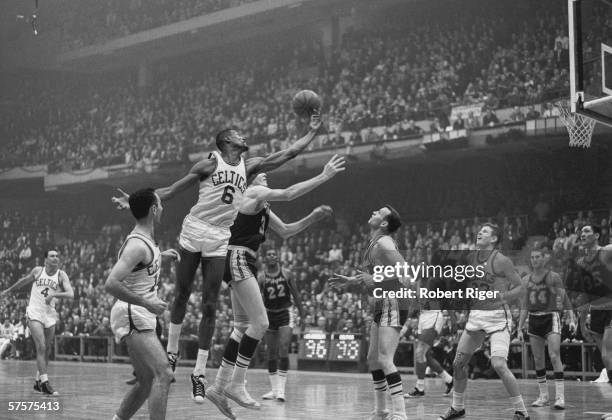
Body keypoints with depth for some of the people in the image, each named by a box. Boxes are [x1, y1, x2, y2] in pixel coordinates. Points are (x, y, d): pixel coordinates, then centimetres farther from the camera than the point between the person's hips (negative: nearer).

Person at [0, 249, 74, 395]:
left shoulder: (61, 275, -2)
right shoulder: (37, 271, 0)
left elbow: (71, 294, -15)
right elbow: (24, 281, 19)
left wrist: (54, 294, -29)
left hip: (50, 314, 3)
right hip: (34, 313, -3)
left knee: (47, 351, 8)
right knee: (41, 347, -16)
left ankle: (38, 382, 24)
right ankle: (45, 383, -20)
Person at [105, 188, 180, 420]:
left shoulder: (145, 238, 12)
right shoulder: (138, 244, -18)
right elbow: (111, 284, -27)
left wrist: (160, 255, 24)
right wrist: (147, 303, -25)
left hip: (138, 315, 10)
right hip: (132, 316, -10)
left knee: (147, 382, 14)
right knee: (163, 374, -17)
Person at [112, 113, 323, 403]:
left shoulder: (249, 167, 12)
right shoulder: (210, 164, -1)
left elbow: (289, 153, 15)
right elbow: (170, 191, 0)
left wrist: (312, 131, 14)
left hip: (220, 241, 3)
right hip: (194, 231, -3)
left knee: (209, 307, 0)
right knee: (182, 295, 5)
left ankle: (199, 374, 2)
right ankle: (172, 351, 25)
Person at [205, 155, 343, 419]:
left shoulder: (263, 206, 23)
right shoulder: (253, 193, -5)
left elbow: (285, 231, 27)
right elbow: (289, 194, -14)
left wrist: (313, 217, 16)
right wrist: (324, 177, -13)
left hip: (245, 264, 10)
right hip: (237, 259, -10)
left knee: (243, 326, 9)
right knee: (260, 322, -14)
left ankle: (219, 387, 10)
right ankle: (236, 384, -10)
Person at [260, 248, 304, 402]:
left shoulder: (287, 274, -3)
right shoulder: (261, 278, -5)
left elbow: (296, 295, 5)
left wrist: (302, 315, 5)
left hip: (285, 314, -1)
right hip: (269, 315, 1)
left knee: (283, 350, -14)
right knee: (271, 353, 5)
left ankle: (281, 389, -14)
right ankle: (274, 390, 14)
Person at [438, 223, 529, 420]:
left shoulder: (501, 260, -10)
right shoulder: (471, 258, 8)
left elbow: (520, 288, -9)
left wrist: (502, 296, -24)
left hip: (497, 317, -7)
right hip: (475, 315, 7)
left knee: (499, 365, -20)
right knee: (458, 363, 10)